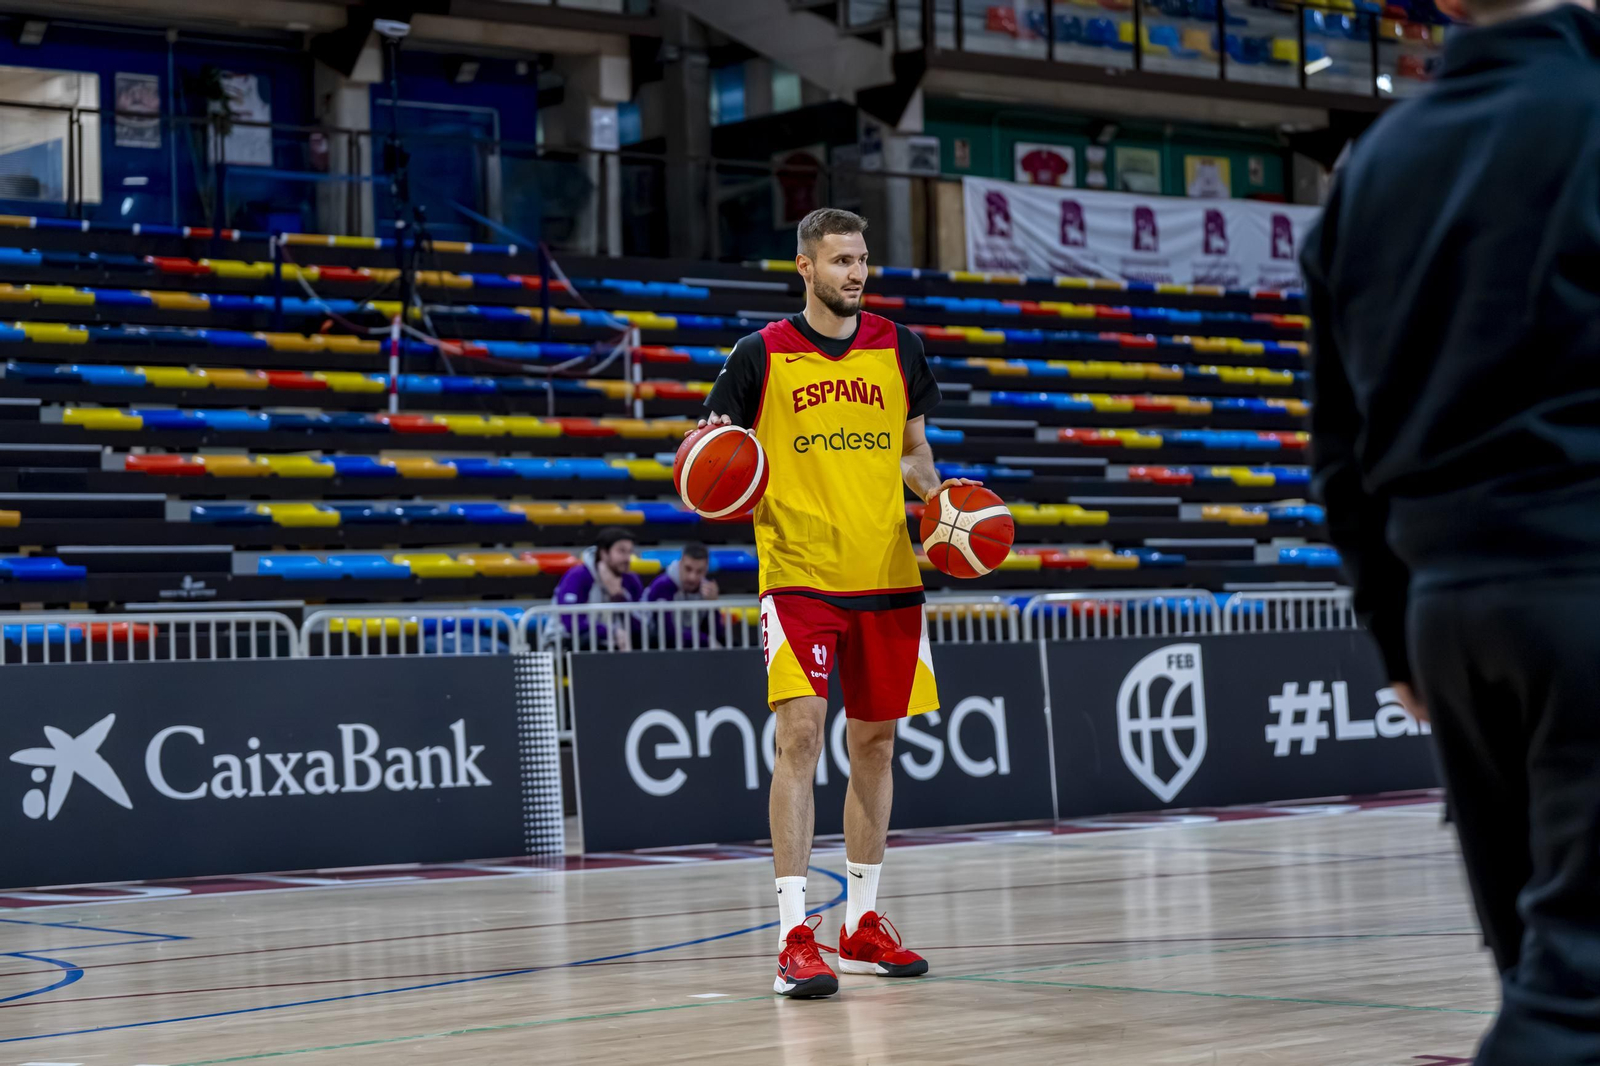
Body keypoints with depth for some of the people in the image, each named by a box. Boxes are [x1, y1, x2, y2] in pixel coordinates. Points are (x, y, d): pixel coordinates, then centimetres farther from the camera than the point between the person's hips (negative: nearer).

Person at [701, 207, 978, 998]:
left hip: (887, 576, 4)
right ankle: (795, 937, -15)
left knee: (874, 742, 9)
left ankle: (862, 925, 21)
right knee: (800, 733, -15)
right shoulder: (762, 356, 0)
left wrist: (936, 493, -2)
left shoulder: (897, 349, 9)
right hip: (798, 575, -4)